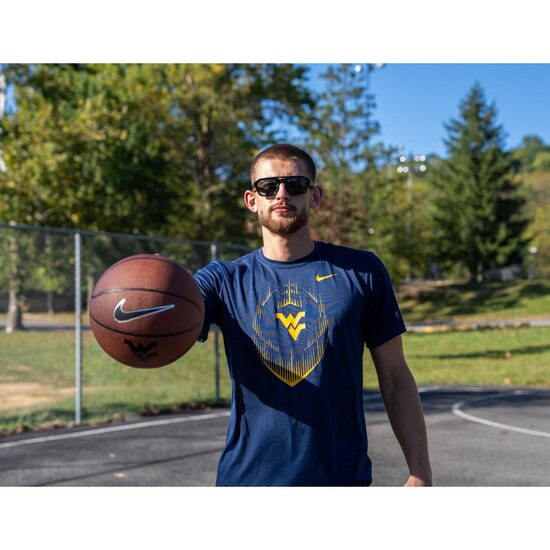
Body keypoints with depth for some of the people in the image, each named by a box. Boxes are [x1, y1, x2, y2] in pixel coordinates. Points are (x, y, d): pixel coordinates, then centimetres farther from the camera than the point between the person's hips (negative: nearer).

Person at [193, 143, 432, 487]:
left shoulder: (361, 271, 0)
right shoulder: (224, 280, 1)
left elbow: (395, 378, 2)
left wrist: (420, 472, -3)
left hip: (343, 479, 0)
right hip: (247, 478, 1)